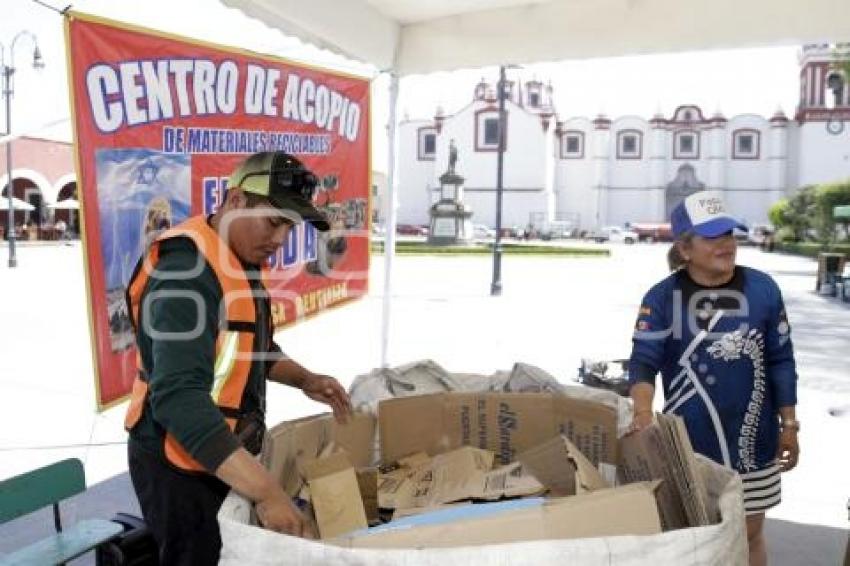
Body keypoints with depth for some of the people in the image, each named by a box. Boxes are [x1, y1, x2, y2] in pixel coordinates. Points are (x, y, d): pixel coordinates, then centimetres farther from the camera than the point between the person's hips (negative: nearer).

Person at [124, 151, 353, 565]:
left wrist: (304, 379, 1)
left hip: (223, 455, 9)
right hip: (181, 465, -9)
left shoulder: (243, 261, 5)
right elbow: (179, 398, -35)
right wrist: (266, 492, -38)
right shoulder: (189, 271, -26)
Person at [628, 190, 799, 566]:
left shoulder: (762, 288, -3)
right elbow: (643, 361, -15)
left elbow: (781, 361, 4)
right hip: (688, 444, -1)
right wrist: (643, 412, -33)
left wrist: (789, 424, 6)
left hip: (752, 441, 2)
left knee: (750, 535, 17)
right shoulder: (662, 298, -10)